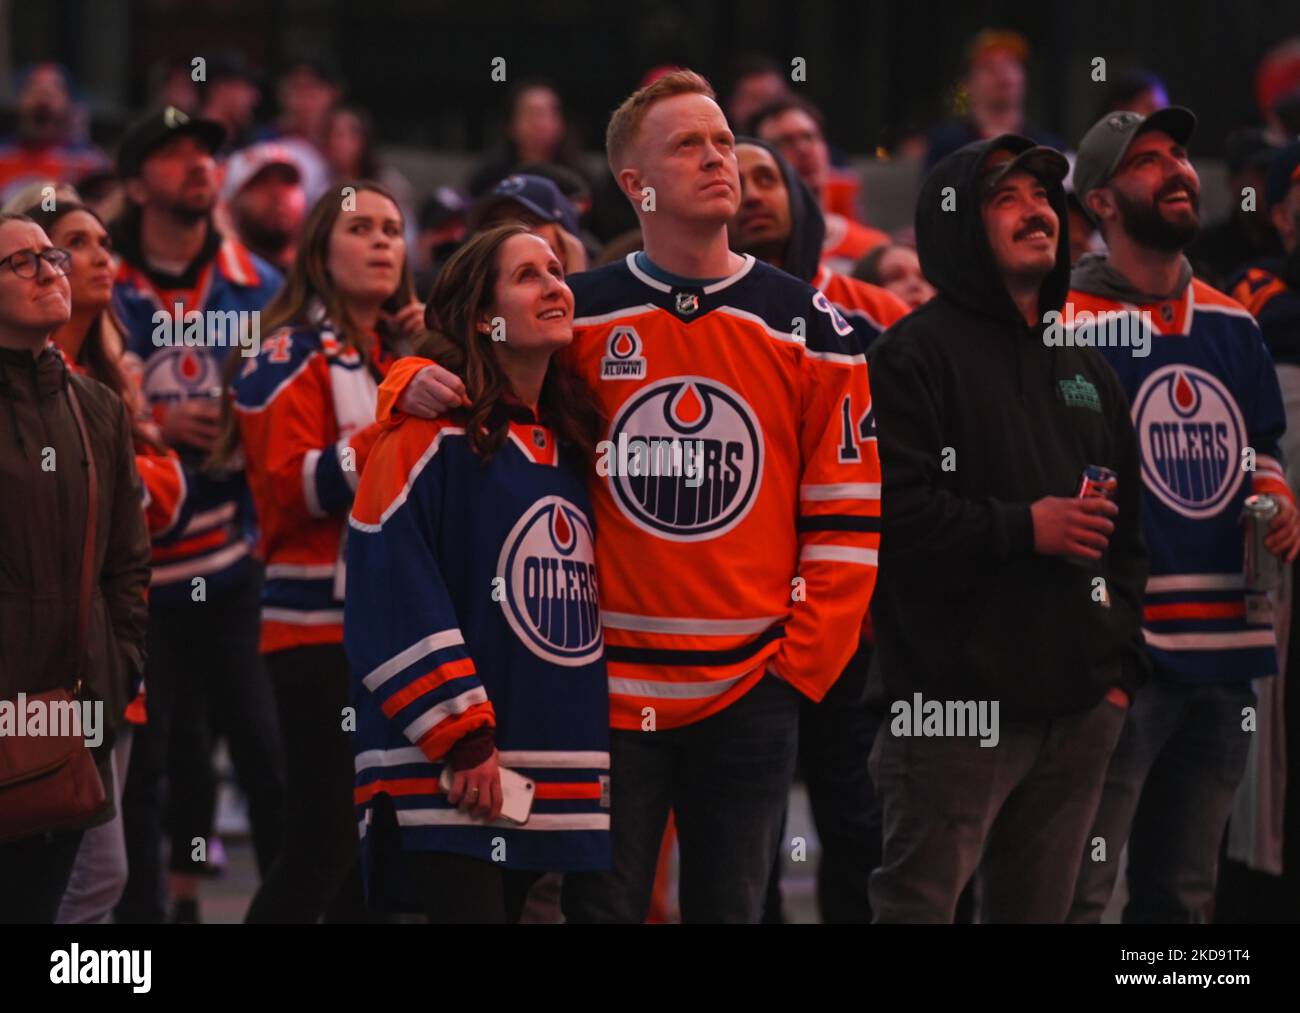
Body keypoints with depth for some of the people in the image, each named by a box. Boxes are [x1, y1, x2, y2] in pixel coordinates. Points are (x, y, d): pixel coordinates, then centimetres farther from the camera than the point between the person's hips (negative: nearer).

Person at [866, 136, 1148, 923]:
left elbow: (1127, 534, 22)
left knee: (1038, 909, 9)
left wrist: (1122, 667, 13)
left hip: (1080, 708, 7)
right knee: (920, 904, -7)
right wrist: (1023, 529, -15)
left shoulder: (1087, 370, 19)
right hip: (958, 707, -7)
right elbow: (885, 515, -16)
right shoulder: (917, 354, -4)